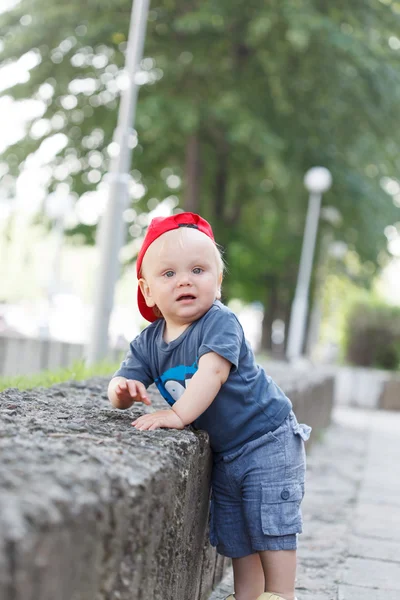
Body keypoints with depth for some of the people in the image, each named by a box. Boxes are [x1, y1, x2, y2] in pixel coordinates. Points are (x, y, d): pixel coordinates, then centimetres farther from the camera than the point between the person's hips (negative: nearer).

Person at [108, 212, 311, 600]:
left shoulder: (219, 322, -19)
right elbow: (122, 390, -8)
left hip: (268, 439, -6)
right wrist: (123, 390, -32)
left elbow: (212, 372, -33)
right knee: (236, 536, 13)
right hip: (224, 452, 6)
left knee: (270, 524, -5)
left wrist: (178, 414, -43)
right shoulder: (148, 343, -2)